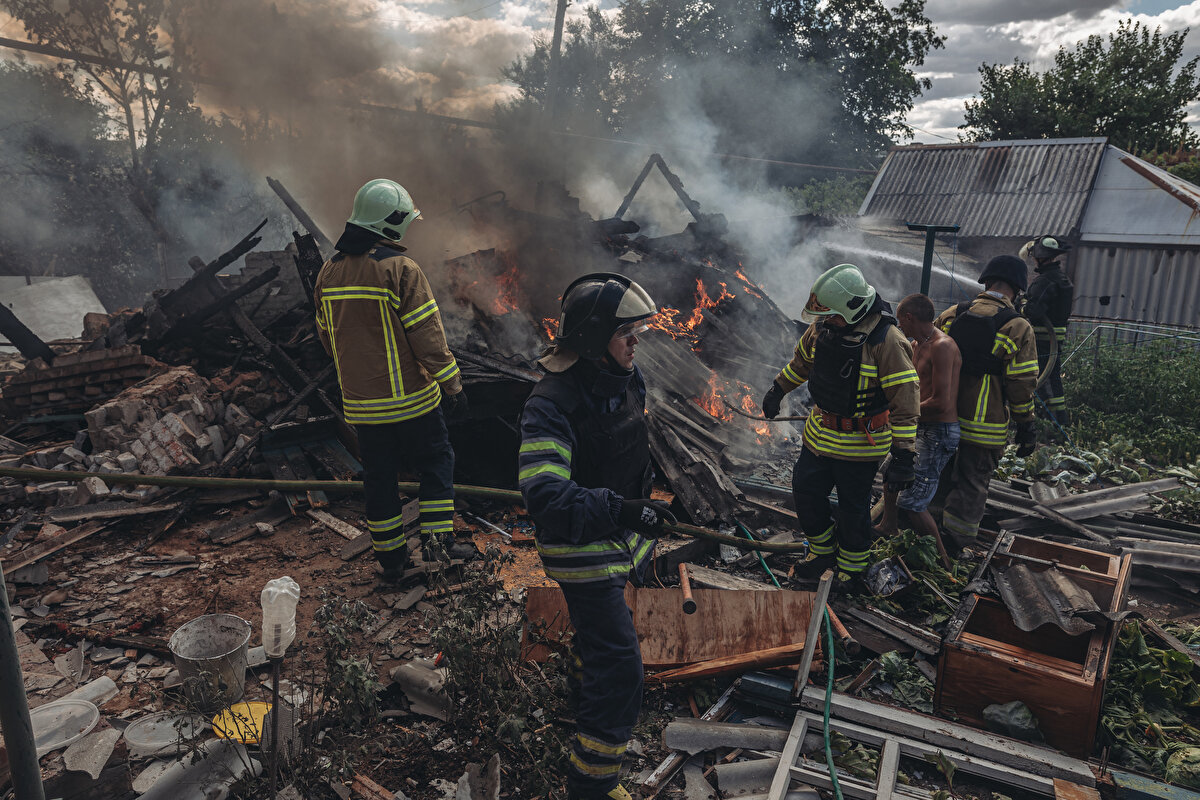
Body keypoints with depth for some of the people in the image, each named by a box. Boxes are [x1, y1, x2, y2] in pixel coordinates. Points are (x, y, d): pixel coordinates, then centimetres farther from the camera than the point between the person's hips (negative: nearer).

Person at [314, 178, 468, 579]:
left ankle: (390, 557, 23)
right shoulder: (401, 269, -15)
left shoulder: (328, 272, 5)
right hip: (411, 397, -5)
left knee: (379, 476, 14)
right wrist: (452, 385, -10)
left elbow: (327, 335, 14)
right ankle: (439, 538, 11)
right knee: (435, 463, 14)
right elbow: (428, 335, -17)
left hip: (360, 402, 5)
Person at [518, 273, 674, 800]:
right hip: (582, 552, -8)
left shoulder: (625, 378, -2)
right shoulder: (552, 403, -29)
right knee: (619, 668, -5)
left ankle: (587, 698, 61)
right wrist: (618, 509, -45)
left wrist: (643, 510, 24)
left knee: (600, 629, 32)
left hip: (624, 539, 9)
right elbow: (544, 495, -36)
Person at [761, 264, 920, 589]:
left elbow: (905, 402, -24)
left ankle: (852, 564, 36)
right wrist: (778, 389, 25)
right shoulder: (824, 328, -6)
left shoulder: (887, 342, -26)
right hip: (820, 433, 6)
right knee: (805, 489, 15)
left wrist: (903, 457, -25)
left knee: (853, 507, 10)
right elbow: (802, 359, 16)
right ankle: (823, 547, 41)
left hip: (860, 443, -6)